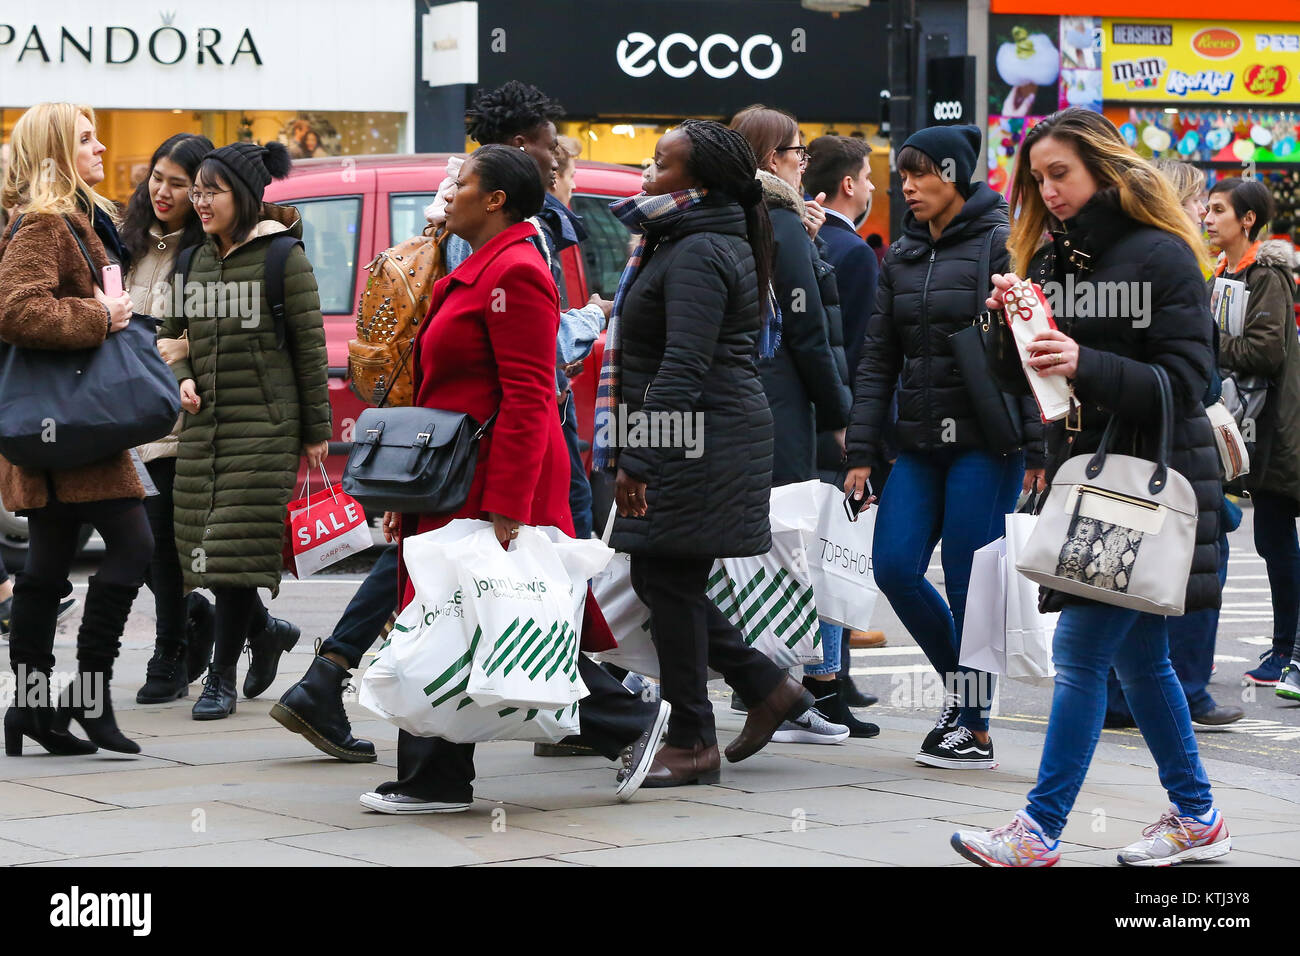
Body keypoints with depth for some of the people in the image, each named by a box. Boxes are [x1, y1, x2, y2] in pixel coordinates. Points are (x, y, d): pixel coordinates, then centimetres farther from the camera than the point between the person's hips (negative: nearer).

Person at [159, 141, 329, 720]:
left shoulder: (283, 258, -5)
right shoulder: (197, 259, 12)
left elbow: (310, 346, -4)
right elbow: (176, 335, 22)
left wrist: (316, 431, -4)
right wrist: (183, 379, 0)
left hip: (264, 425, -6)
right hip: (203, 424, 6)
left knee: (238, 550, -10)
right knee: (203, 551, 6)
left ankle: (221, 678, -3)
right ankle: (266, 632, 31)